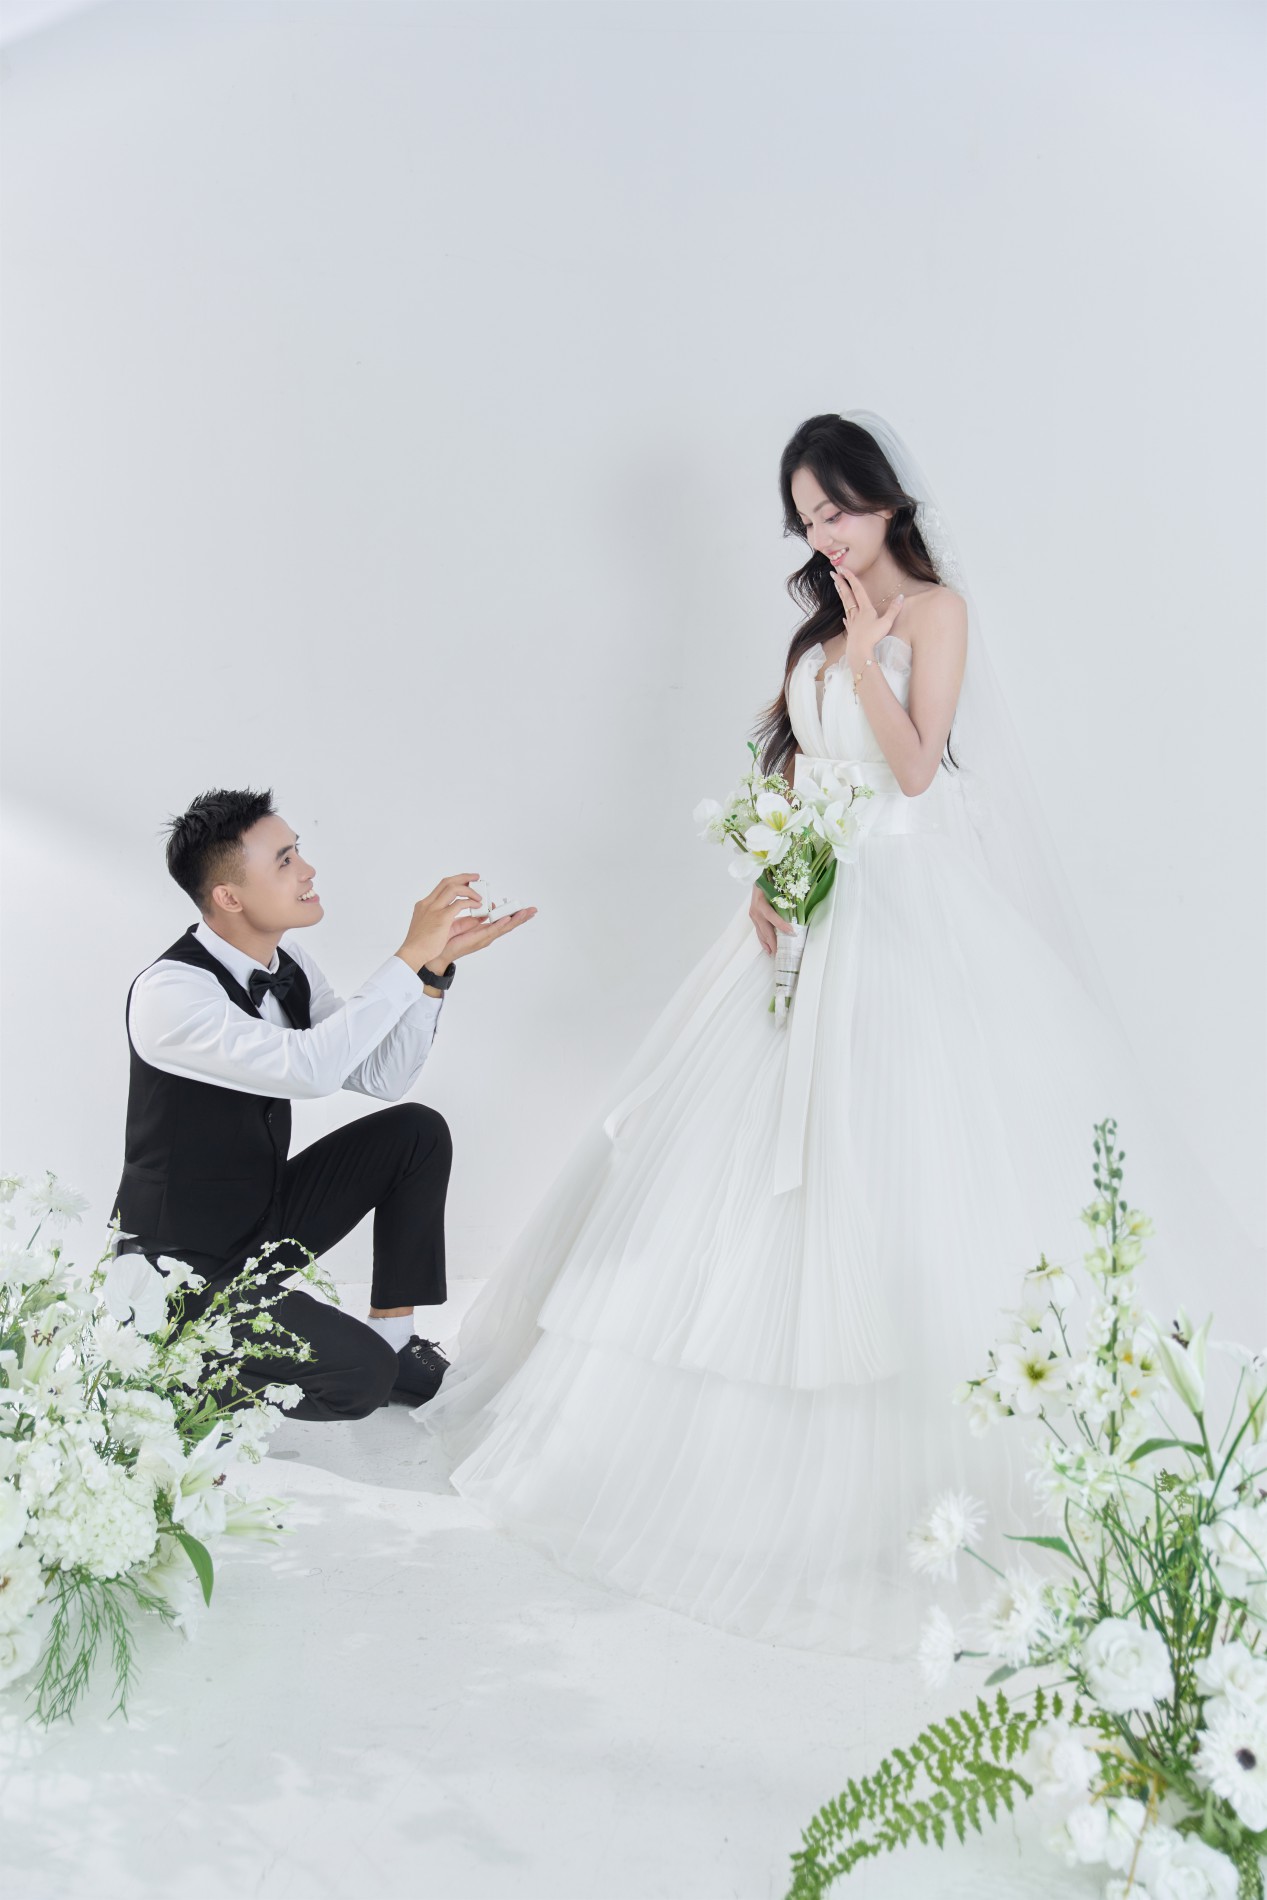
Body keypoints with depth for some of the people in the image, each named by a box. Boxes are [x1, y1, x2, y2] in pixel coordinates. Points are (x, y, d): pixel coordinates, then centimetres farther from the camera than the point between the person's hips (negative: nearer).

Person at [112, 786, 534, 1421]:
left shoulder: (288, 965, 0)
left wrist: (438, 964, -11)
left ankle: (392, 1328, 7)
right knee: (362, 1376, -21)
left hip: (268, 1217, 8)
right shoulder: (168, 992, -26)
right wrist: (413, 956, -32)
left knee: (418, 1131, -3)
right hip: (184, 1266, -8)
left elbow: (383, 1076, 1)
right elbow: (307, 1069, -39)